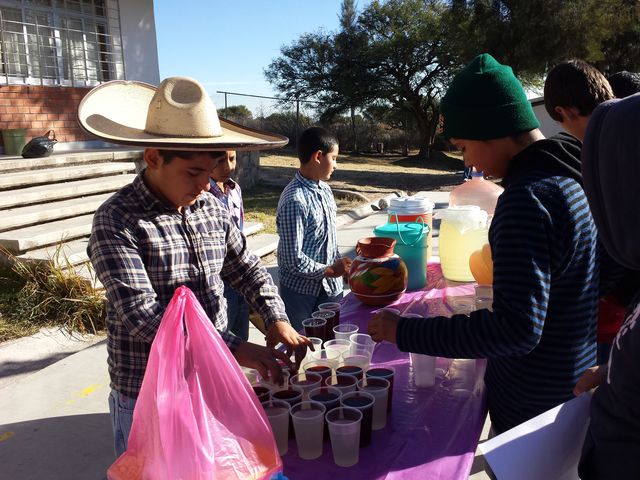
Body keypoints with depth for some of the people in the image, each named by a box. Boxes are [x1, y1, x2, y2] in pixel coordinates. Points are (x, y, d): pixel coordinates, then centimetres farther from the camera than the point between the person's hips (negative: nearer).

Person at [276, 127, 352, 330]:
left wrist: (342, 267, 5)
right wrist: (329, 270, -12)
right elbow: (293, 260, -23)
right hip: (301, 291, -7)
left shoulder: (324, 189, 5)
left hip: (331, 287, 7)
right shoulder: (294, 200, -22)